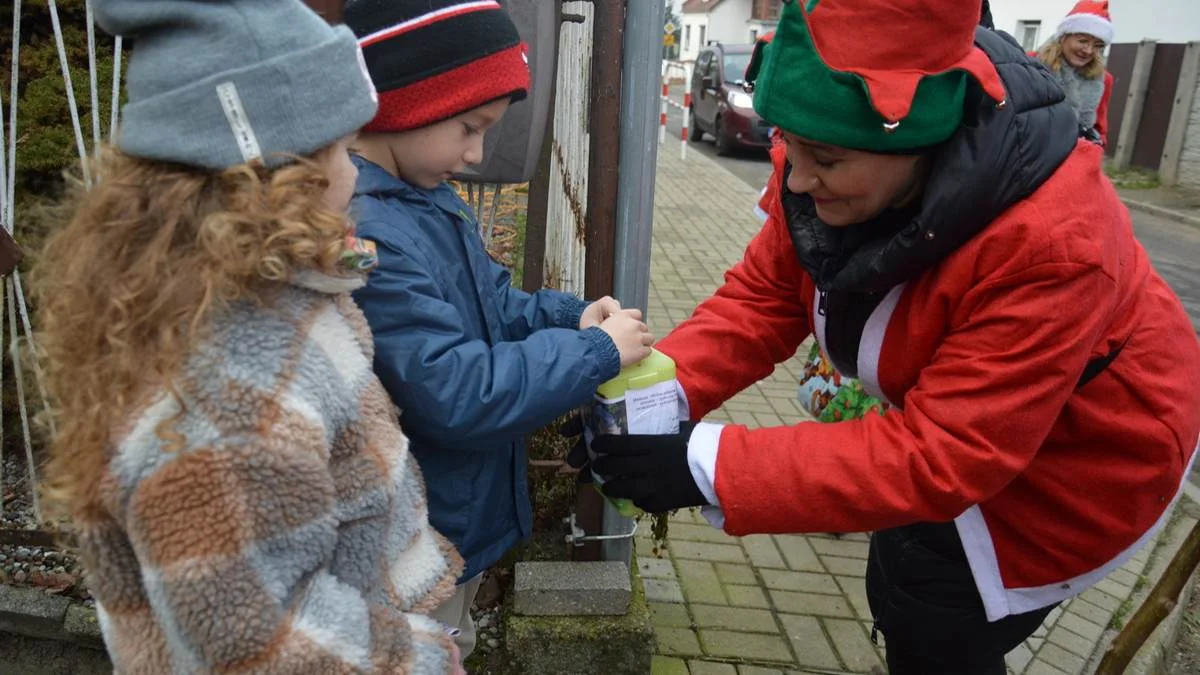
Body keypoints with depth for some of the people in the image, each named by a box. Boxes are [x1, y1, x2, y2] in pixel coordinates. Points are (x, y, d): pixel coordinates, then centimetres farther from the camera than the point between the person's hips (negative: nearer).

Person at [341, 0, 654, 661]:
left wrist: (570, 315, -7)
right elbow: (460, 395, -31)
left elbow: (491, 301, 12)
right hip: (418, 551, -9)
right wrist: (599, 351, -22)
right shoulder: (361, 236, -30)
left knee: (452, 649, 29)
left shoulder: (426, 197, 2)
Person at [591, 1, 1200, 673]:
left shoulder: (1050, 244, -41)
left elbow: (939, 456, -40)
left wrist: (709, 468, -43)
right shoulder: (838, 160, -21)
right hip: (964, 421, 6)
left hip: (1079, 458, -6)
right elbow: (762, 296, -14)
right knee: (901, 601, 22)